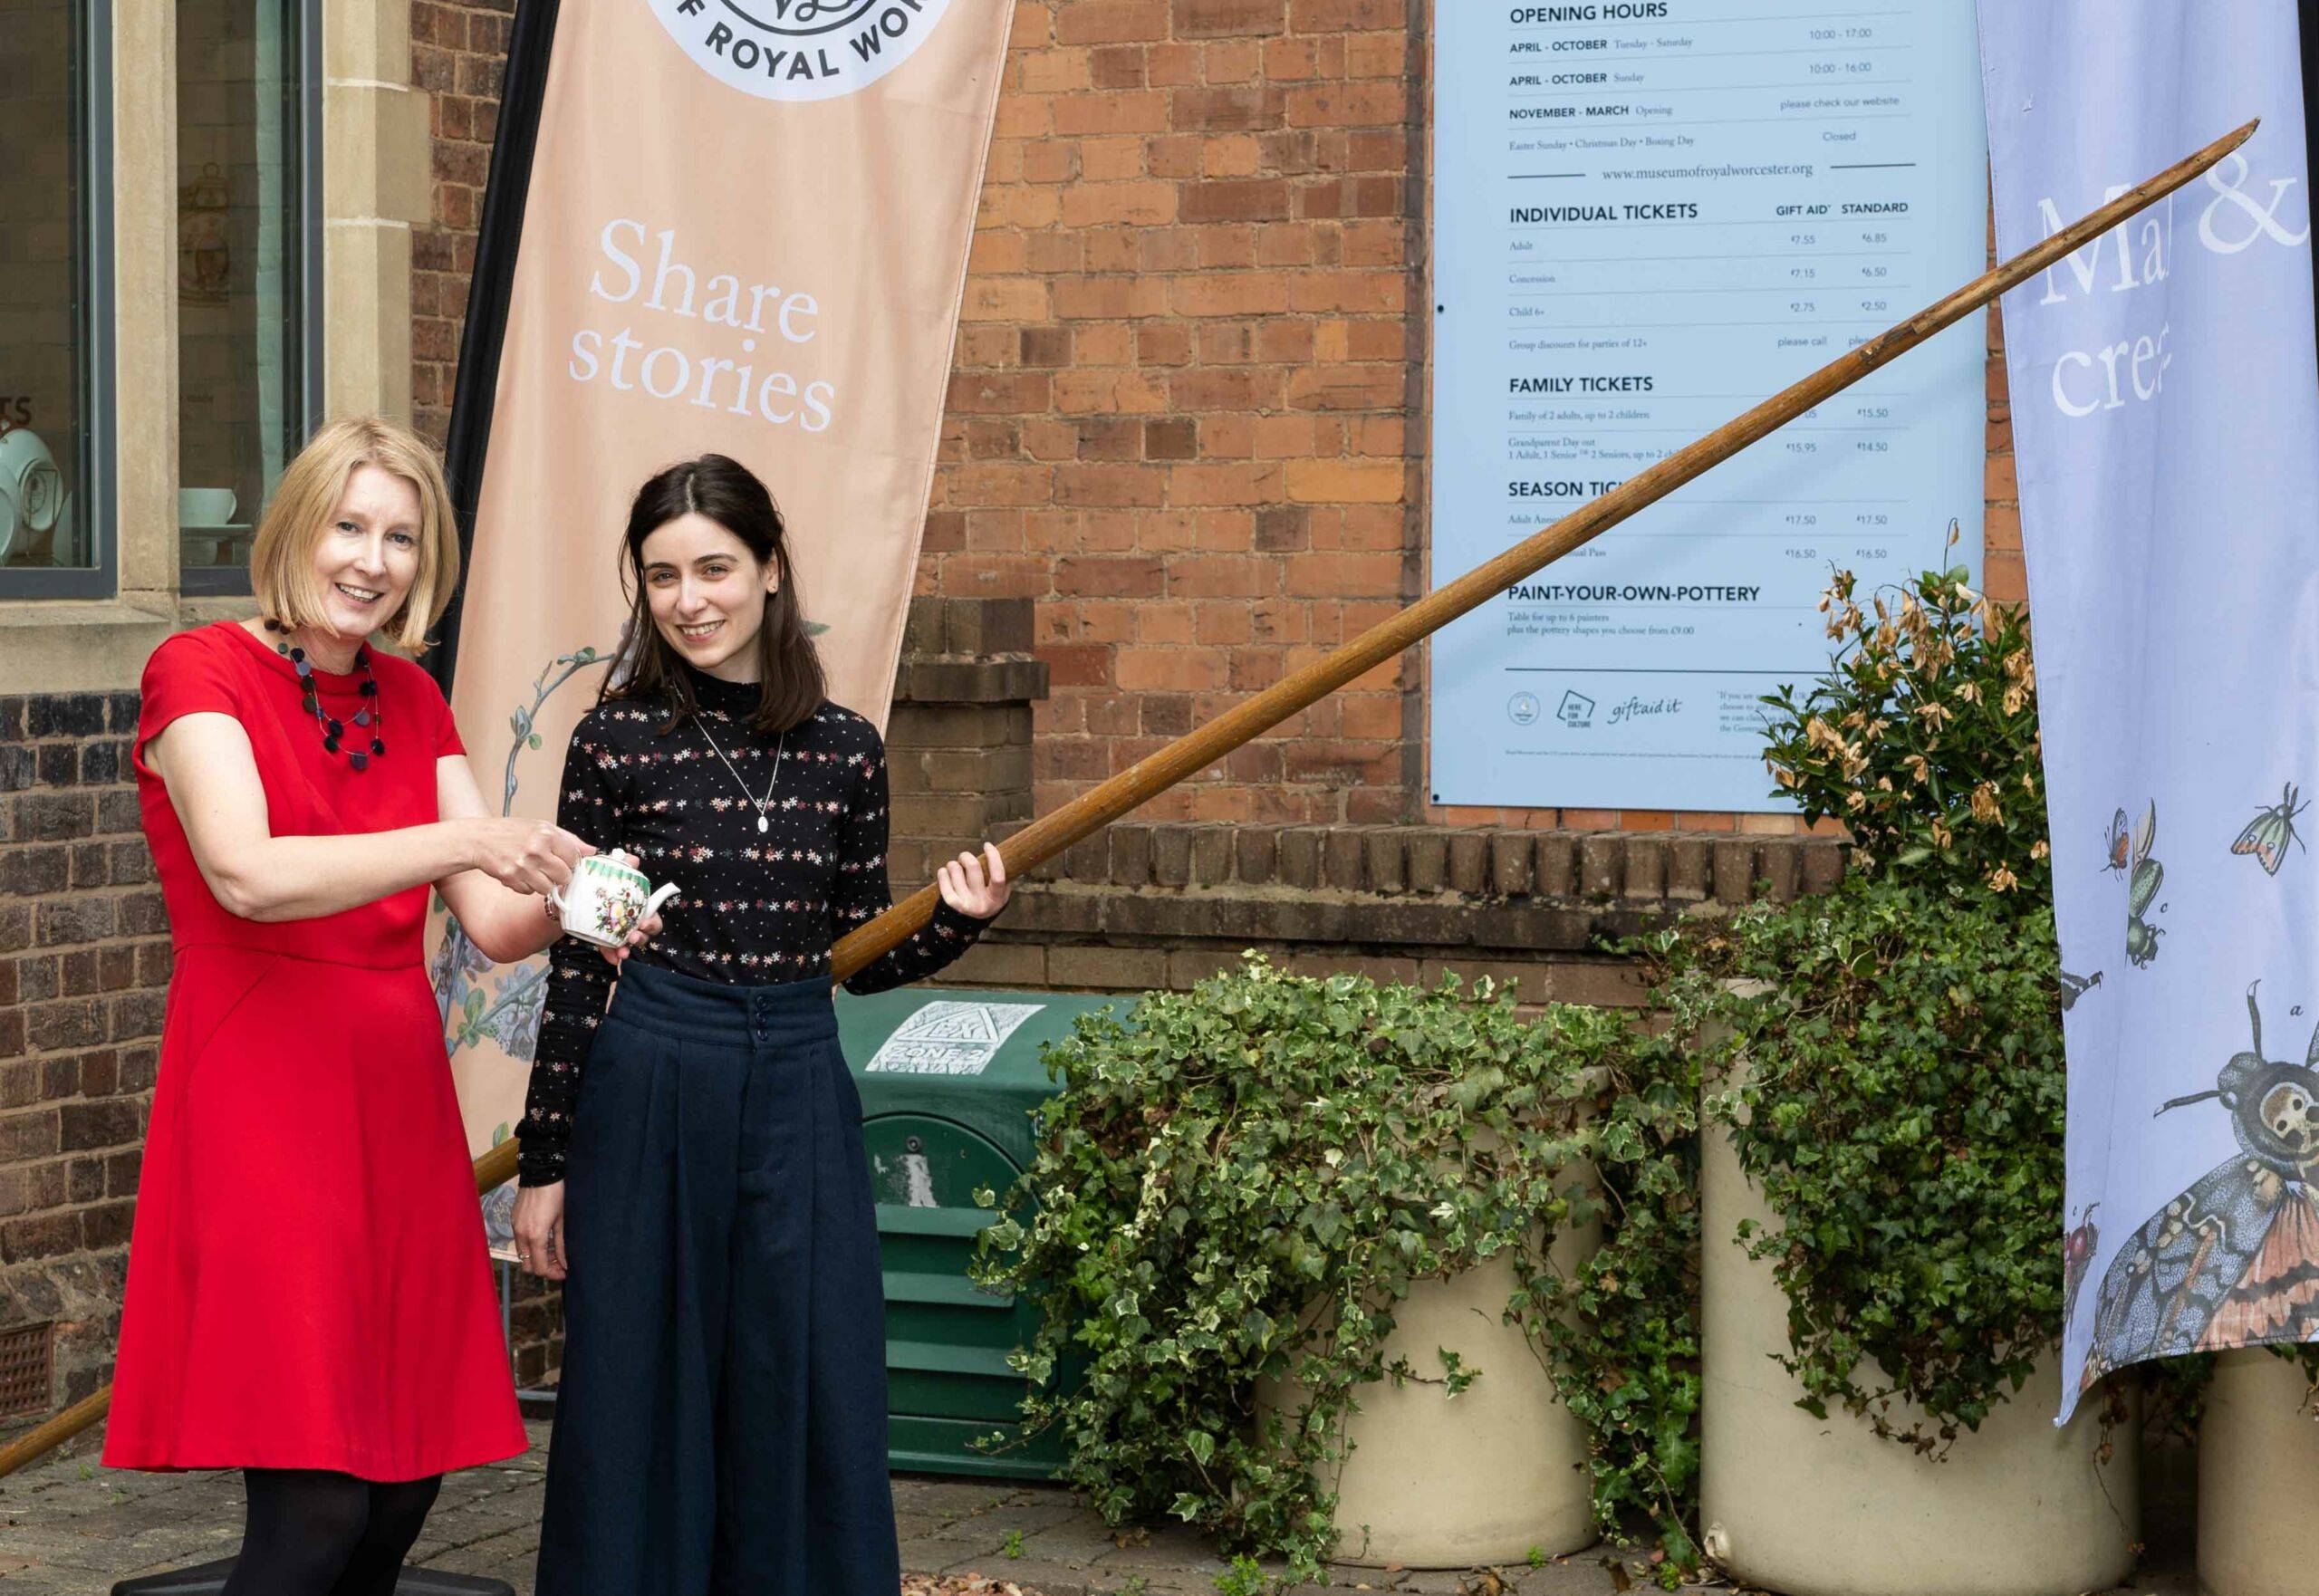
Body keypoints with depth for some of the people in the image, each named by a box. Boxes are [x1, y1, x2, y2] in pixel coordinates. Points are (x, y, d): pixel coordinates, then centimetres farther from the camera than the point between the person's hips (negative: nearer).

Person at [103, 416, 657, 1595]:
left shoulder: (410, 700, 16)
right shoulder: (201, 672, -4)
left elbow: (494, 922, 9)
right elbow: (246, 873, -22)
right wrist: (465, 840, -28)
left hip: (399, 1100, 7)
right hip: (261, 1098, -7)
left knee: (402, 1493, 5)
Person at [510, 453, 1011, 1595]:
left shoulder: (844, 752, 5)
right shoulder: (617, 742, -3)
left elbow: (861, 958, 12)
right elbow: (573, 965, -2)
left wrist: (957, 922, -8)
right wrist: (543, 1161, -2)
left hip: (802, 1097, 3)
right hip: (651, 1089, -2)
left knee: (811, 1415, 5)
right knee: (642, 1411, 4)